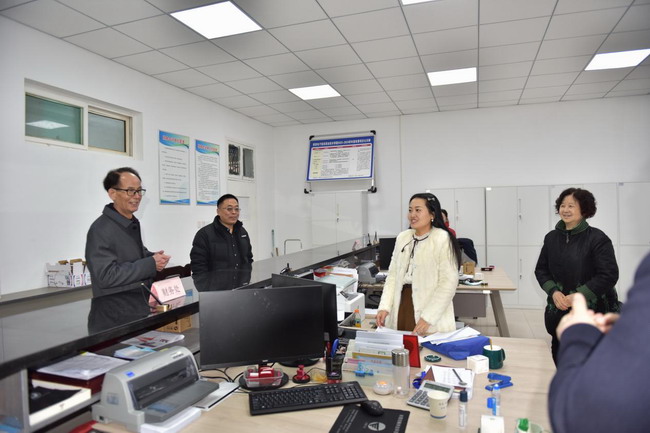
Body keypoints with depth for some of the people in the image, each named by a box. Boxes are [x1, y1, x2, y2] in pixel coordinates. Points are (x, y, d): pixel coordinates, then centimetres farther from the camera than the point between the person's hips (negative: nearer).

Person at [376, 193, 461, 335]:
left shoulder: (442, 239, -10)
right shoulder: (402, 238, 7)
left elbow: (448, 282, -13)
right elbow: (393, 275, 9)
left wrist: (428, 317, -17)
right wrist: (384, 306, -2)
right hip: (401, 304, 5)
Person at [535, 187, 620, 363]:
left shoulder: (597, 238, -11)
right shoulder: (552, 238, 5)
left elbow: (609, 275, -14)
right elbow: (541, 270, 9)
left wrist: (579, 295, -18)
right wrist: (553, 291, -8)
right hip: (559, 312, 5)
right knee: (560, 360, 15)